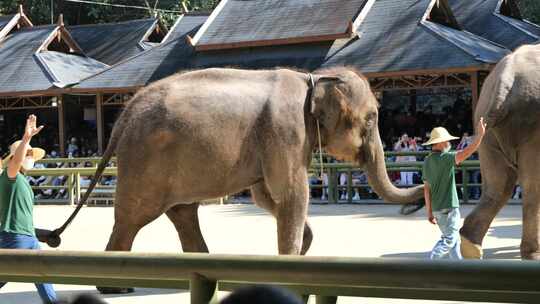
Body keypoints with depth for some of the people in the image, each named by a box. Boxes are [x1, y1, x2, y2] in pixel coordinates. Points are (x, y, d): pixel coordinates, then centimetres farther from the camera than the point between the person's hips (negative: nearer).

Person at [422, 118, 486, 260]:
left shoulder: (427, 161, 10)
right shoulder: (444, 158, -14)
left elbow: (426, 188, 11)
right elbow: (466, 153, -25)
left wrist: (429, 212, 14)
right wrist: (480, 135, -19)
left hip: (437, 208, 9)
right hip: (449, 207, -9)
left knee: (454, 238, 16)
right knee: (449, 239, -6)